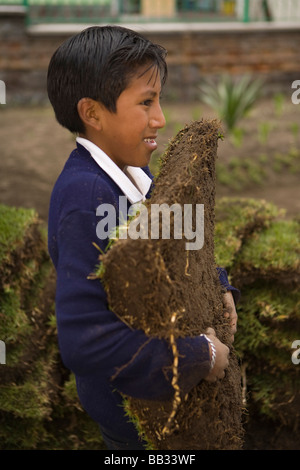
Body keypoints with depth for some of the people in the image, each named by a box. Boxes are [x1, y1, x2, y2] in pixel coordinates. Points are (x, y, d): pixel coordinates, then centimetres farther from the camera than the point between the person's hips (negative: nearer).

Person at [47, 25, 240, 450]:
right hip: (130, 397, -8)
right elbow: (82, 340, -38)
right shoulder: (87, 197, -32)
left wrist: (219, 288, -7)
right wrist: (200, 356, -29)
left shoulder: (130, 170, -4)